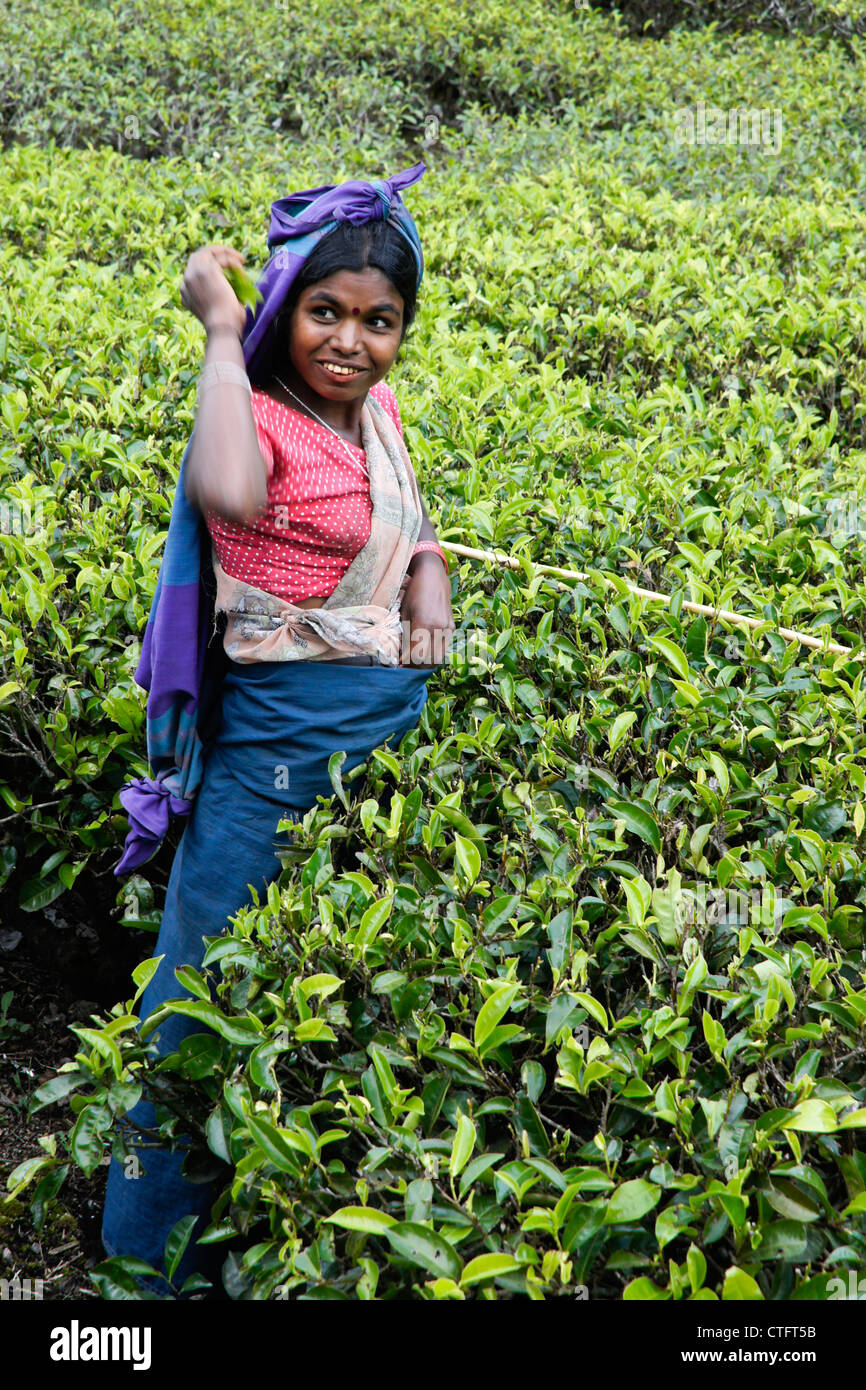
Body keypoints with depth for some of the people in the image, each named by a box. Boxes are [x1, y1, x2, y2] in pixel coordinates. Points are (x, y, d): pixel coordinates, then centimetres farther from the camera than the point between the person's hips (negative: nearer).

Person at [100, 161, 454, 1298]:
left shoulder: (376, 405, 6)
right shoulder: (259, 420, -17)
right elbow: (230, 498, -42)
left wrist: (430, 572, 1)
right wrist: (221, 332, -29)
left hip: (397, 726, 8)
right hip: (285, 745, -8)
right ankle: (156, 1254, 23)